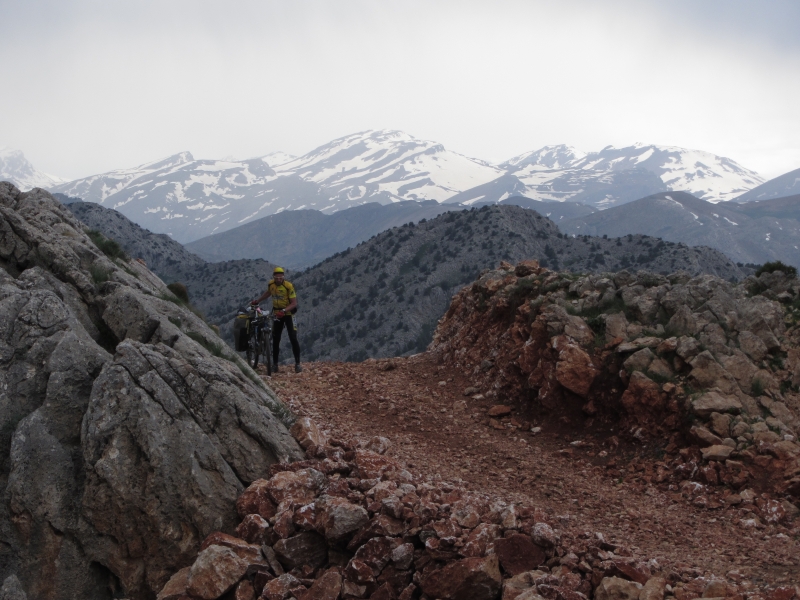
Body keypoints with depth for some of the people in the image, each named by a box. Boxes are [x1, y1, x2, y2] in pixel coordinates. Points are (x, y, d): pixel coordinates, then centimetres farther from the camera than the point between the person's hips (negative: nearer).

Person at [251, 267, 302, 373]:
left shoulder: (289, 286, -21)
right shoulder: (271, 284, -6)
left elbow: (294, 303, -21)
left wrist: (284, 311, -33)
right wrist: (257, 301, 18)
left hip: (288, 313, -4)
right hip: (277, 314, 4)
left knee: (293, 338, -11)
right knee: (275, 339, 5)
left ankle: (297, 363, -3)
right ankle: (275, 363, 13)